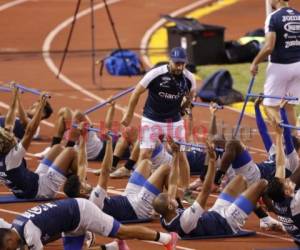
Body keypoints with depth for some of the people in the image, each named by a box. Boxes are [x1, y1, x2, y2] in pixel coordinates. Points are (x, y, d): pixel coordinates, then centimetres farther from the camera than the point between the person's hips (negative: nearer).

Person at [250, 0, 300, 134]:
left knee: (272, 107, 3)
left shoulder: (274, 17, -13)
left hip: (279, 66, -6)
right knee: (289, 107, 13)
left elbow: (269, 47, -19)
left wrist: (255, 63, -6)